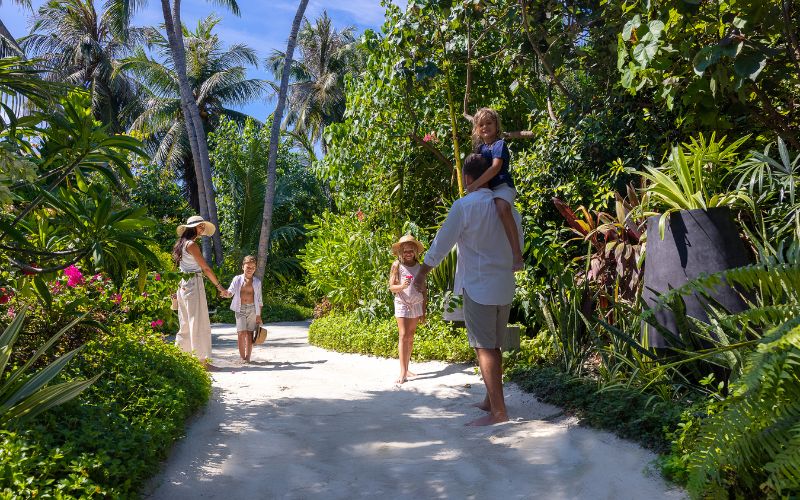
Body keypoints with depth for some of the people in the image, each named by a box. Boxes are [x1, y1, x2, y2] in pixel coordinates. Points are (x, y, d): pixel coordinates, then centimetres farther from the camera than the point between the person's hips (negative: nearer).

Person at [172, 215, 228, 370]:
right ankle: (203, 360, -4)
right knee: (199, 322, -6)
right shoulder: (192, 244, -12)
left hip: (184, 285, 9)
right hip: (194, 284, -9)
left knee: (186, 323, 14)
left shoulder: (182, 244, 15)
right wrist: (219, 286, -7)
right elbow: (205, 268, -13)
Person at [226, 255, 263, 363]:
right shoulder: (237, 279, 5)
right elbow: (231, 291, -7)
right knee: (241, 333, -8)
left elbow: (259, 300, 10)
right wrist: (226, 293, -32)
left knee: (249, 333, 2)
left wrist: (259, 315, 7)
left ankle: (247, 357, 9)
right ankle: (242, 357, 0)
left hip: (252, 309, 1)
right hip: (240, 309, -1)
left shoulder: (257, 282, 8)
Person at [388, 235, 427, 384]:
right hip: (402, 304, -4)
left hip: (417, 304, 4)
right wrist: (402, 286, -26)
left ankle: (406, 369, 16)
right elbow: (391, 287, -5)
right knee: (403, 336, -9)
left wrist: (424, 311, 8)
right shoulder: (397, 265, -4)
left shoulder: (419, 267, 5)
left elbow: (424, 290, 9)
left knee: (411, 337, 9)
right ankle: (403, 372, -10)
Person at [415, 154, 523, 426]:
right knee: (494, 346, 16)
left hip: (478, 286, -7)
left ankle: (498, 411, -4)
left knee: (484, 348, -4)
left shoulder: (464, 206, -11)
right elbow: (518, 248, 15)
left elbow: (440, 245, -7)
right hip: (505, 287, 7)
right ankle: (491, 400, 26)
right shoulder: (508, 206, 7)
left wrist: (422, 273, 5)